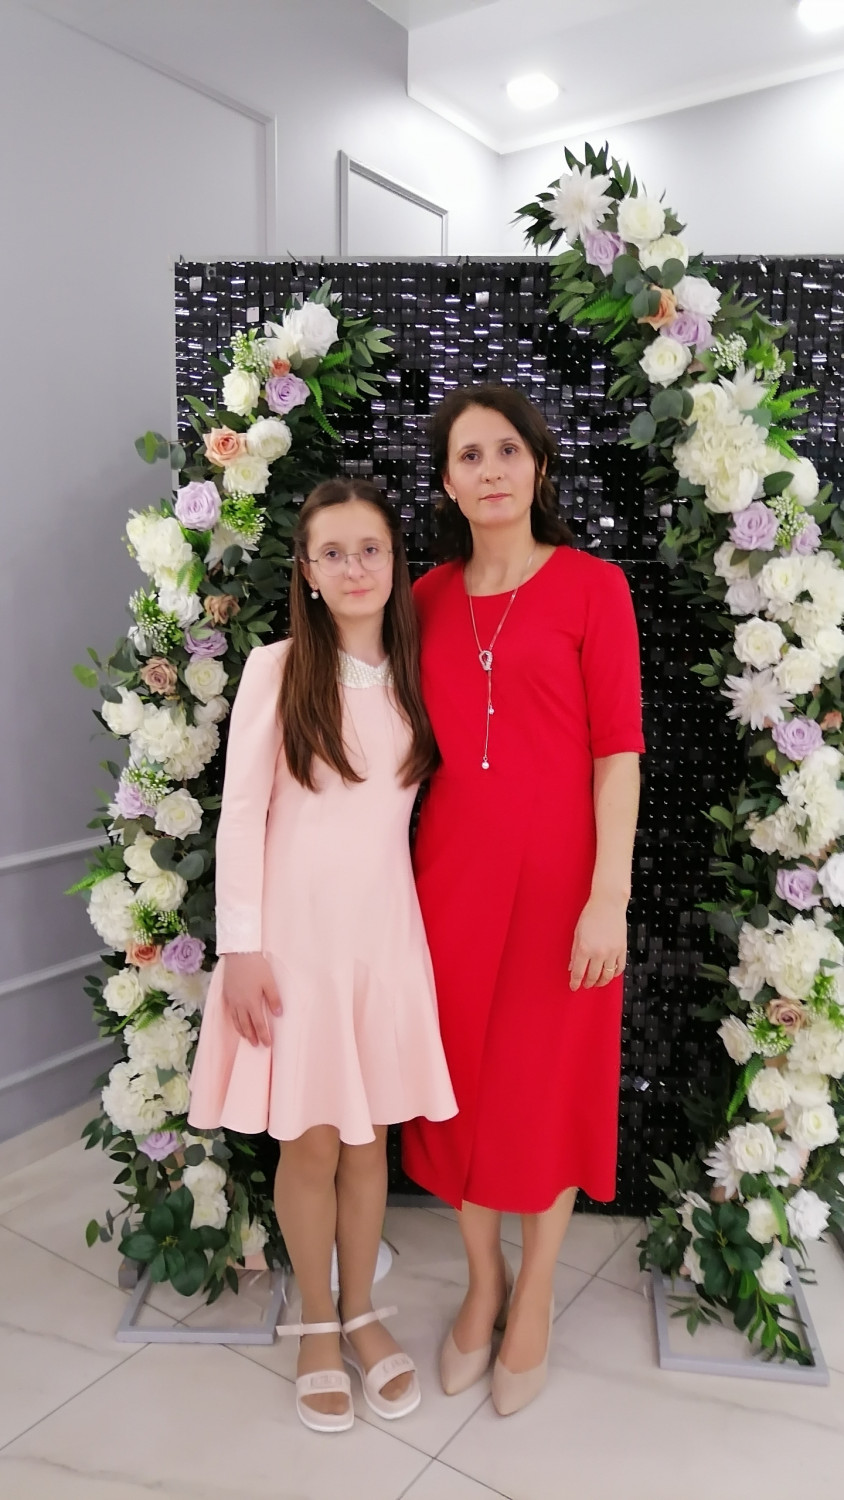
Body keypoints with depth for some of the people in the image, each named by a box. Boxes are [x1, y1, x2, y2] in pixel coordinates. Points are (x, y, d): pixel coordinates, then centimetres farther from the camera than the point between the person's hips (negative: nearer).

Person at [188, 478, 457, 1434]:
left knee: (369, 1135, 13)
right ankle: (317, 1326, 31)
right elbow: (241, 815, -7)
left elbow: (422, 809, 11)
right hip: (295, 928, -3)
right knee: (309, 1142, 7)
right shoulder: (276, 670, -6)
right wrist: (242, 947, -10)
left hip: (384, 927, 3)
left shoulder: (414, 677, 6)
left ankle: (362, 1312, 35)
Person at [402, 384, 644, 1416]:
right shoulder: (429, 598, 7)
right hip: (449, 869, 4)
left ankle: (534, 1299, 34)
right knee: (460, 1078, 13)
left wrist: (609, 898, -14)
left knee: (548, 1086, 10)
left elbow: (617, 748, -9)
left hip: (556, 874, -3)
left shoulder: (592, 586, -5)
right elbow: (422, 740, 11)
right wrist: (400, 870, 7)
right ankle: (482, 1281, 38)